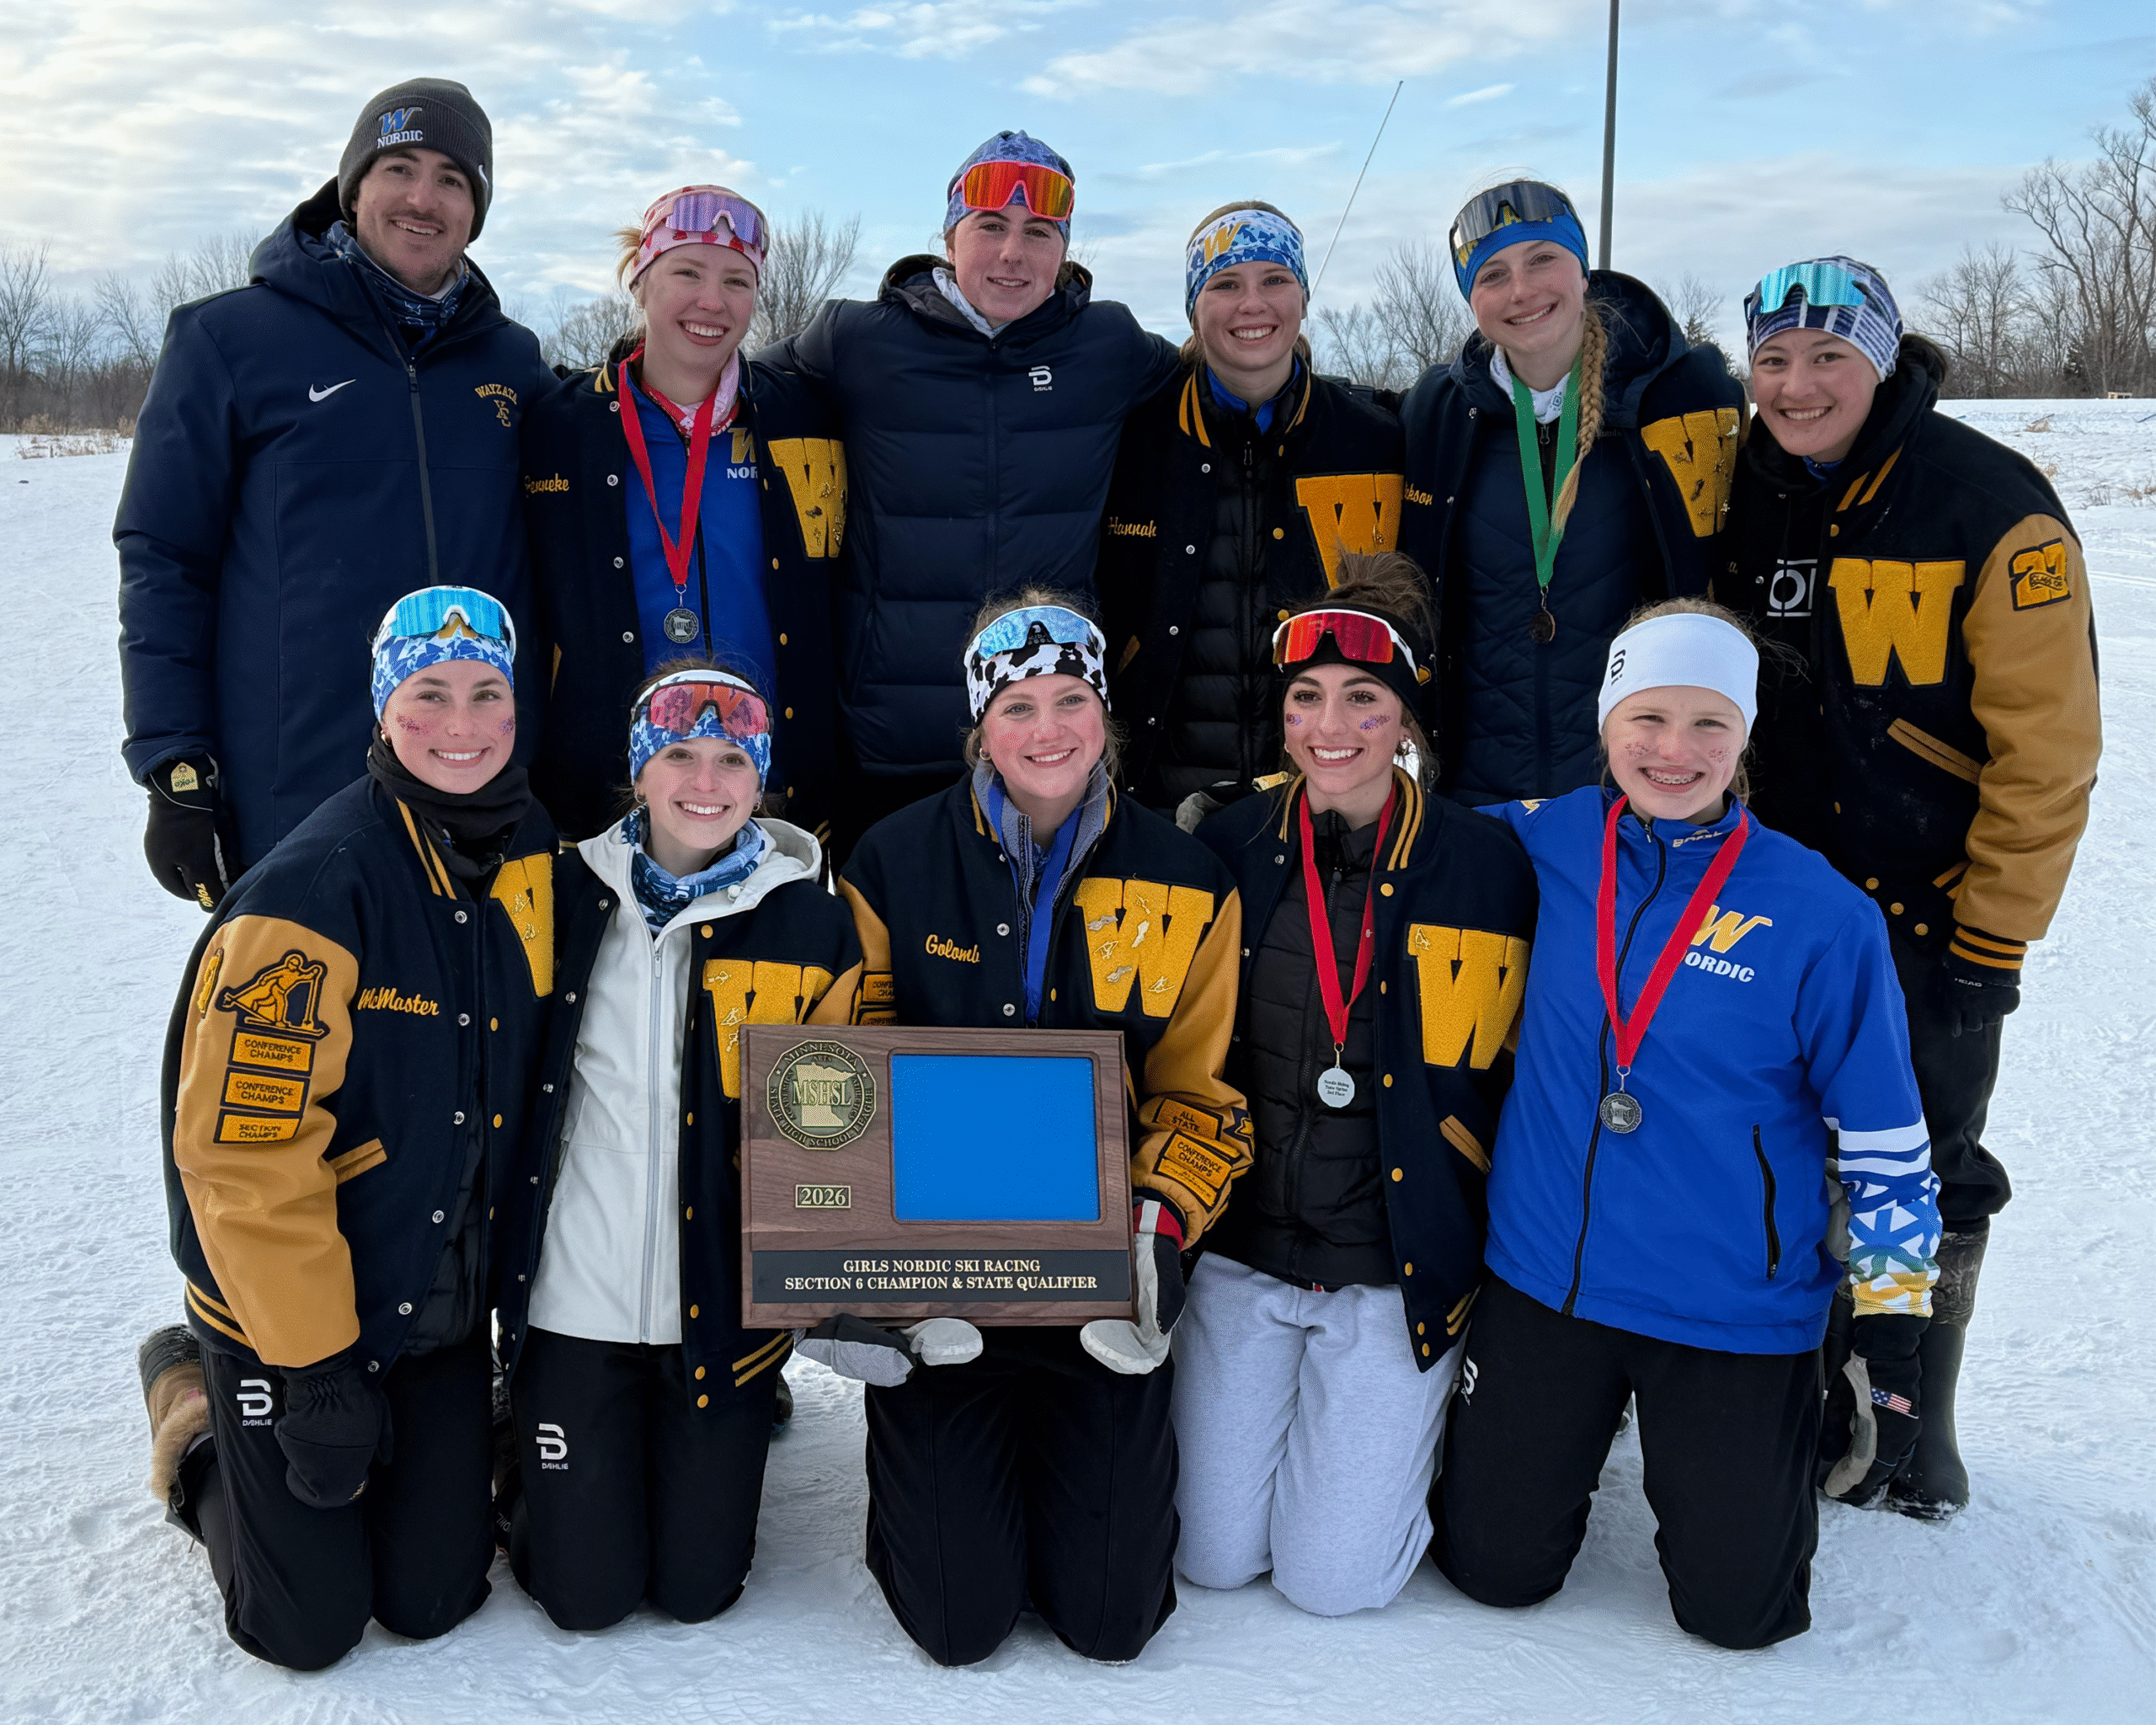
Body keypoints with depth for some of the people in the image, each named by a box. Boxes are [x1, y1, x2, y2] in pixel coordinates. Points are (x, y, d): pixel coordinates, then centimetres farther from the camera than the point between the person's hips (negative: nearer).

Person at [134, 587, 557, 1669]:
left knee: (434, 1603, 10)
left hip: (449, 1307, 5)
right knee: (310, 1630, 7)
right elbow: (246, 1150, -24)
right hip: (287, 1308, -5)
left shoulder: (540, 861, -2)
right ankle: (197, 1409, 29)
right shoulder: (317, 888, -23)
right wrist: (316, 1369, -20)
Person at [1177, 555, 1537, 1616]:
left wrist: (1505, 1281, -1)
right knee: (1213, 1557, 5)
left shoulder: (1488, 869, -7)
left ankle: (1415, 1420, 28)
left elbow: (1515, 1083, -1)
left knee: (1333, 1580, 0)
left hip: (1401, 1270, -2)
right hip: (1241, 1251, 2)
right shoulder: (1227, 854, -1)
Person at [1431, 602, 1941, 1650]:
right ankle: (1571, 1426, 42)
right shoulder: (1549, 846, -5)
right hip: (1544, 1281, 2)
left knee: (1738, 1609, 8)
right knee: (1495, 1569, 12)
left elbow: (1884, 1143, -5)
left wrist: (1891, 1342, -5)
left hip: (1734, 1315, -2)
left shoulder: (1820, 914, -11)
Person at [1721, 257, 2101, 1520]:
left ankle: (1912, 1427, 27)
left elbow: (2047, 748, -14)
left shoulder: (1994, 510, -14)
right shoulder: (1741, 503, 3)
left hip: (1927, 917, -4)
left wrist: (1989, 939, -14)